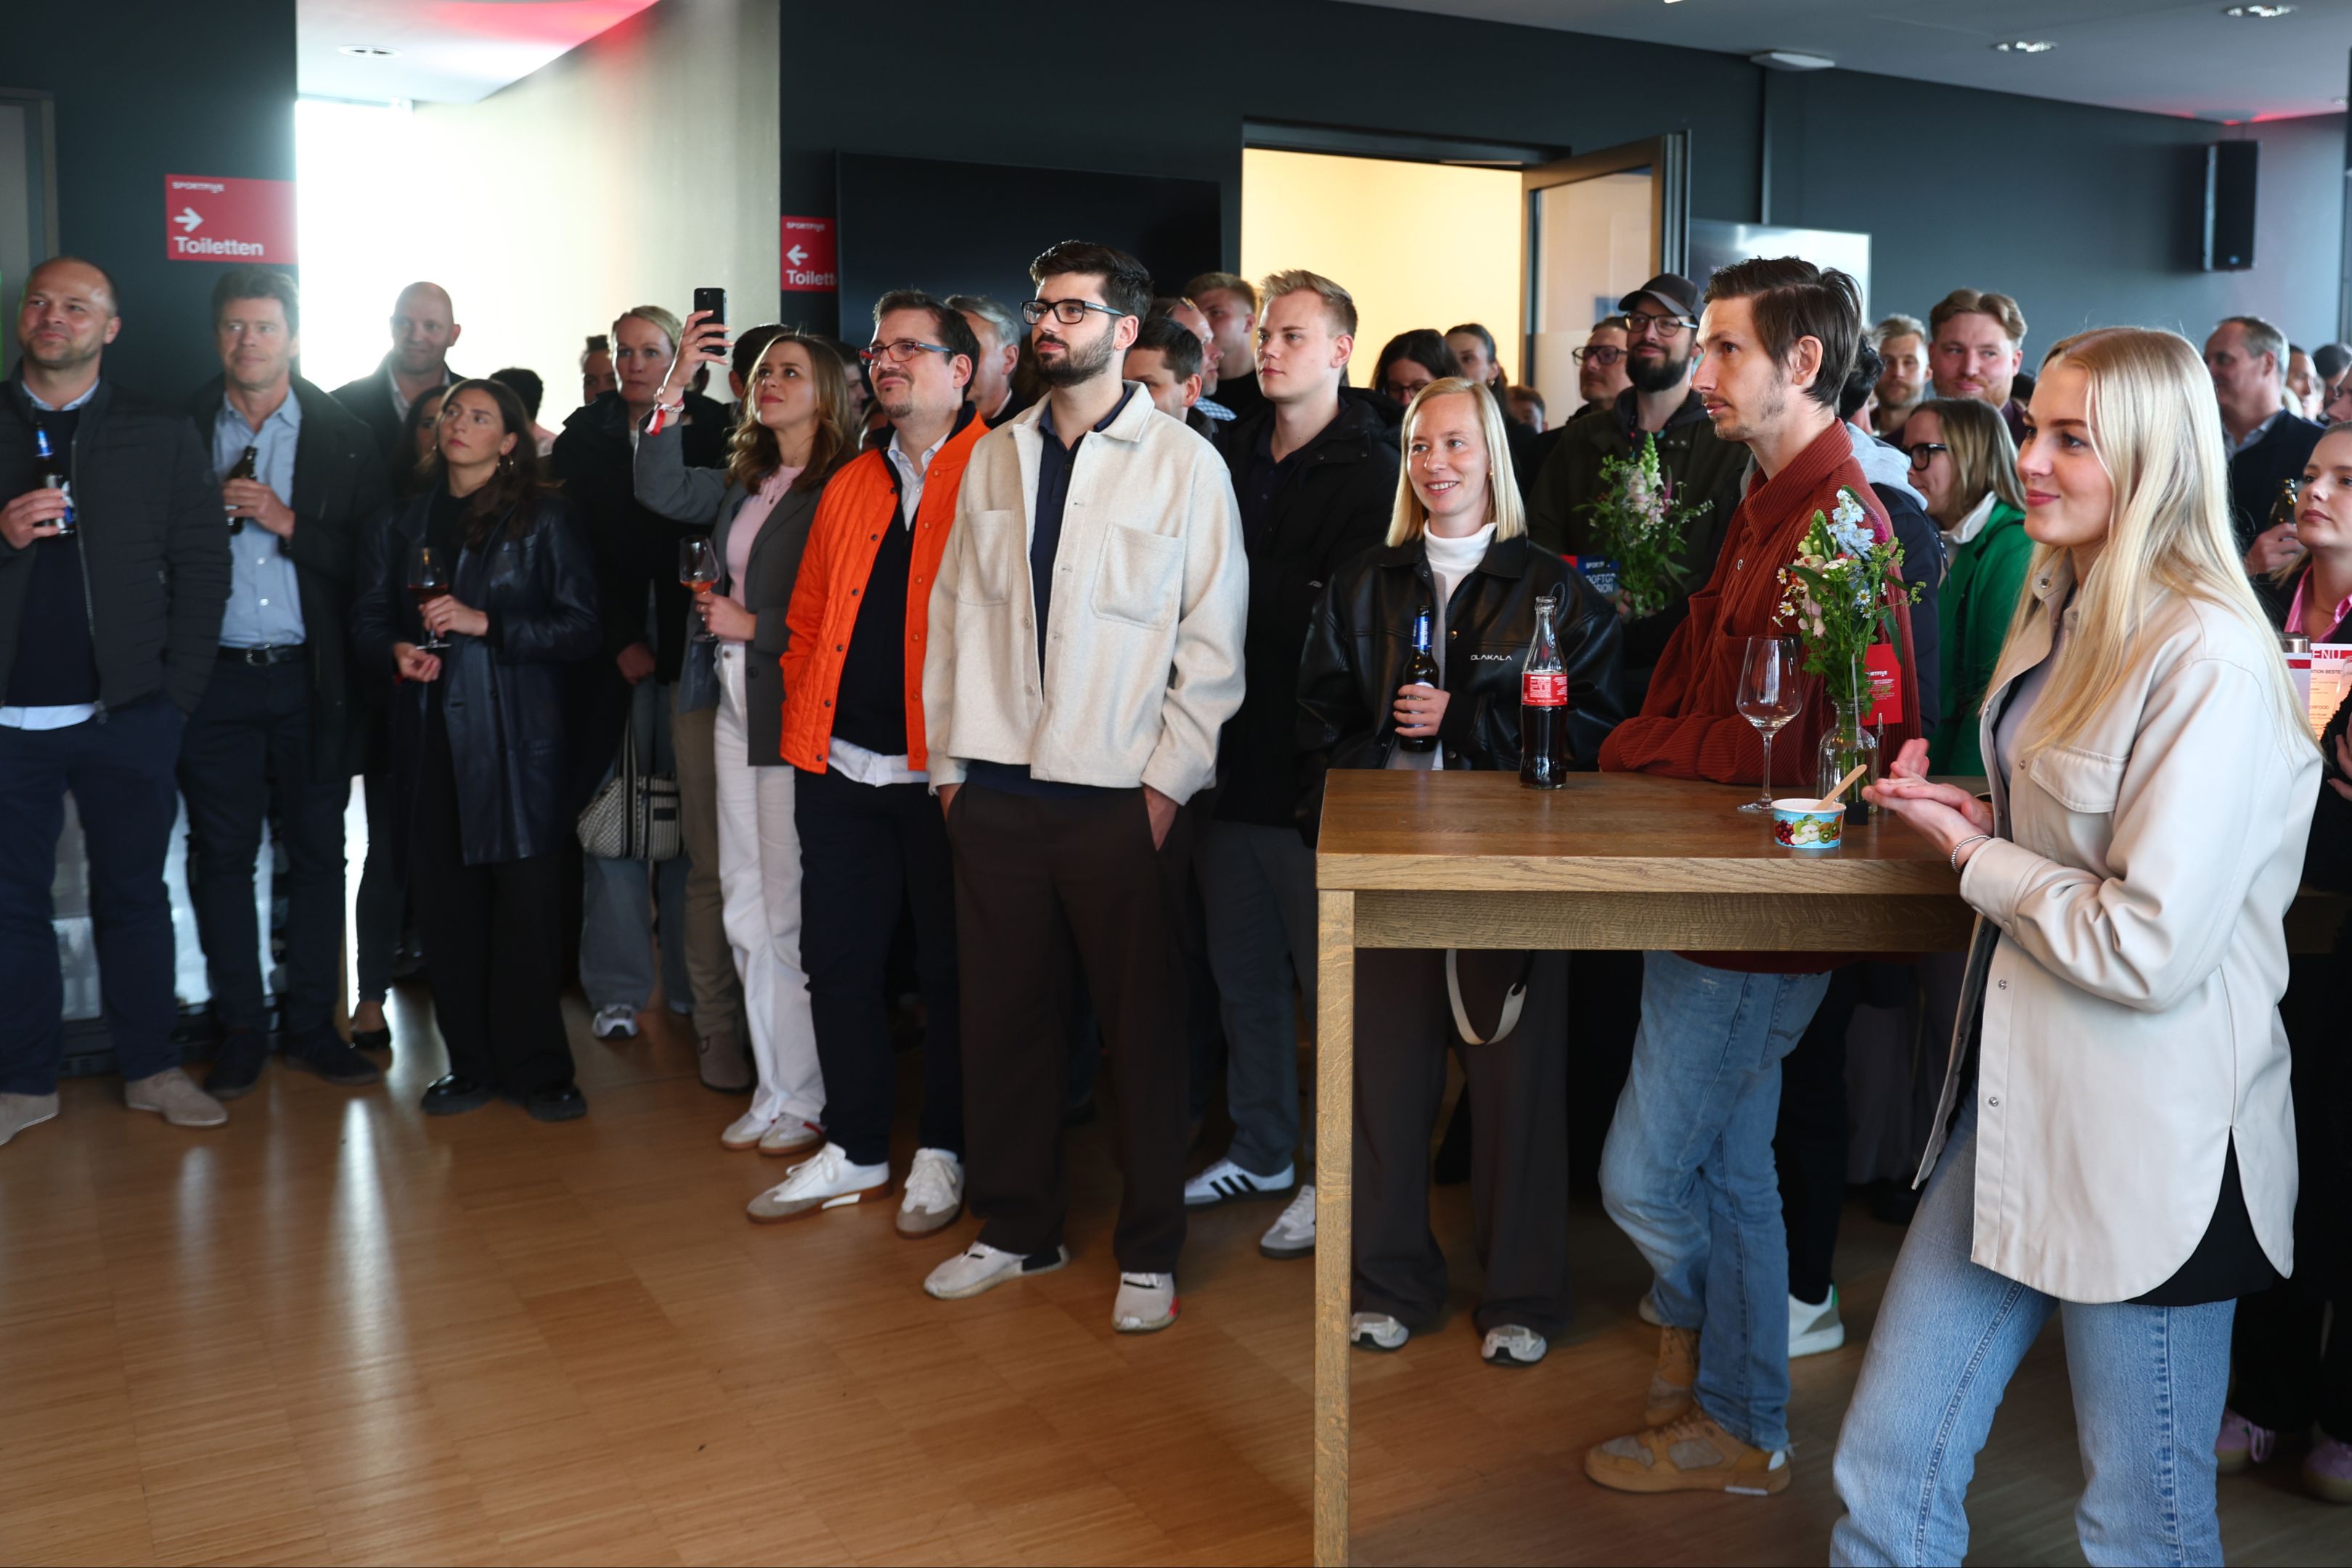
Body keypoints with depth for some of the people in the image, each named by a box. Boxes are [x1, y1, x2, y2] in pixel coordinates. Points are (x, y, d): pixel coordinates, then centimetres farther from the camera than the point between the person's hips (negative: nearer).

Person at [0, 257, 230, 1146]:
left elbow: (201, 565, 1)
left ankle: (151, 1069, 18)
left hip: (127, 712, -1)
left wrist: (180, 691, -5)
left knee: (135, 894, 7)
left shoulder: (161, 435, 5)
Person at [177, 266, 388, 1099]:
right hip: (215, 677, 1)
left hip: (310, 678, 0)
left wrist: (287, 522, -12)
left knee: (317, 851, 5)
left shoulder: (342, 435, 5)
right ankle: (240, 1032, 15)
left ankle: (312, 1025, 16)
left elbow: (376, 553, -3)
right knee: (222, 854, 4)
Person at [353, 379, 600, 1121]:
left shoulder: (546, 518, 2)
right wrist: (395, 652, -3)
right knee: (445, 901, 5)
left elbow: (581, 627, -5)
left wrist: (485, 623, -14)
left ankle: (537, 1069, 7)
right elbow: (367, 619, 19)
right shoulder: (404, 523, 16)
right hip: (432, 736, 4)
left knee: (528, 904, -4)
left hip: (518, 737, -4)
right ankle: (471, 1065, 16)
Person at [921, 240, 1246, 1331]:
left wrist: (1169, 780, -8)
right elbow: (953, 611, 13)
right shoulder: (993, 458, 13)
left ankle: (1148, 1254, 18)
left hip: (1124, 795, -4)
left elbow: (1214, 638, -3)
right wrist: (948, 759, 7)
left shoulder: (1184, 464, -1)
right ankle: (1017, 1228, 27)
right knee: (1002, 1016, 10)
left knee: (1144, 1027, 4)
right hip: (999, 791, 4)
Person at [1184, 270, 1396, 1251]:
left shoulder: (1369, 472, -9)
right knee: (1242, 970, 16)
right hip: (1234, 757, 7)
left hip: (1313, 765, -7)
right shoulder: (1236, 458, 14)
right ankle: (1260, 1151, 31)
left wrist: (1237, 580, -15)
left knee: (1331, 980, 3)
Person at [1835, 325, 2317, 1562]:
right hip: (2014, 1096, 8)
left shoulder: (2212, 663, -19)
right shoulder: (2061, 609, 10)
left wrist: (1978, 859, -10)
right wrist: (1977, 817, 6)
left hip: (2148, 1142, -8)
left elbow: (2150, 946, -24)